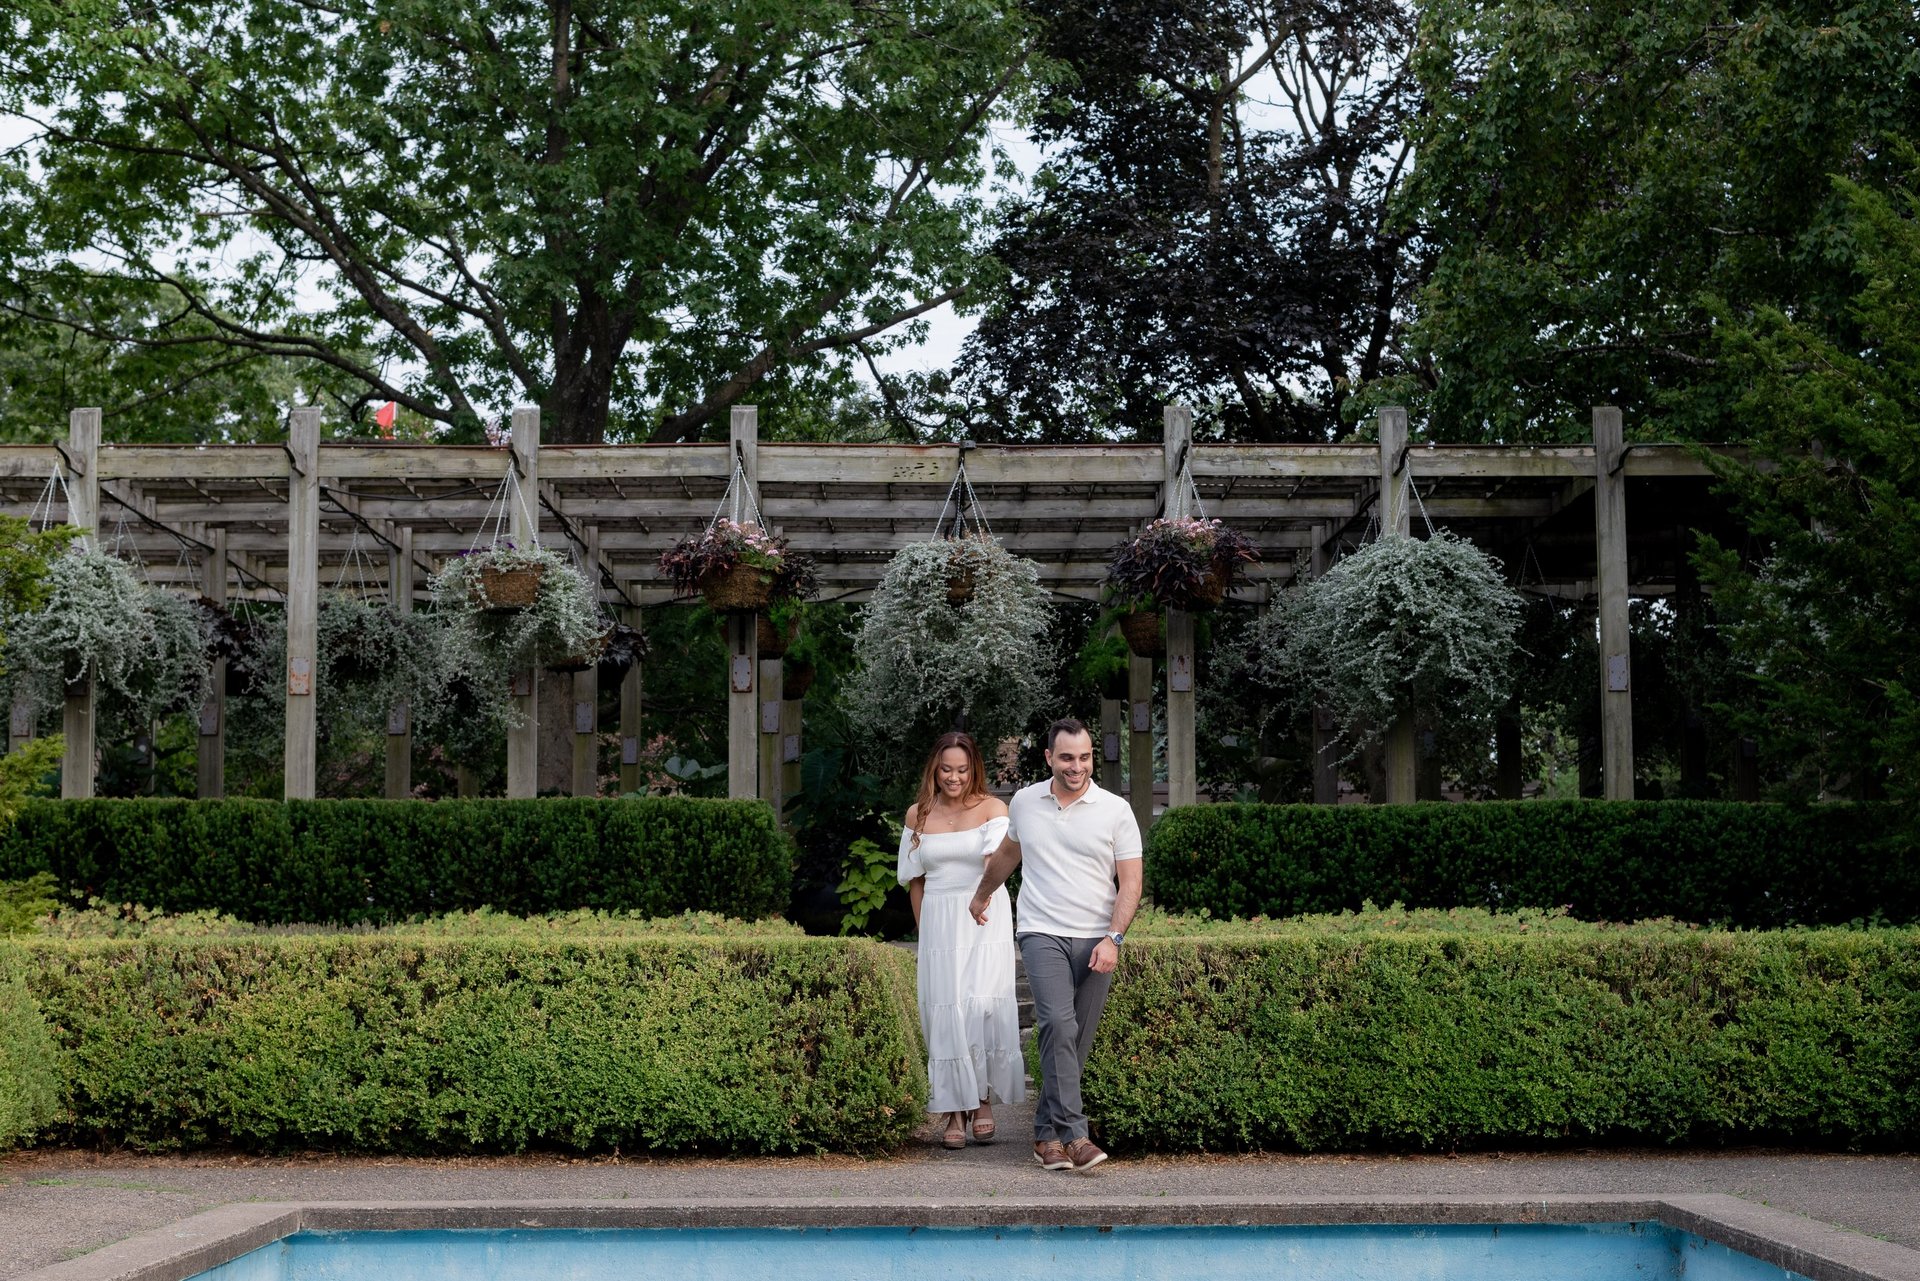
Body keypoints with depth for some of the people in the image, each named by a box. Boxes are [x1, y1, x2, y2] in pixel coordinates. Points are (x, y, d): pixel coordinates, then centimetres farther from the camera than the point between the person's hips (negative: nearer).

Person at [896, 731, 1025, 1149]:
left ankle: (984, 1100, 5)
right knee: (945, 1013, -2)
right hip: (939, 922, 2)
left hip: (987, 921, -2)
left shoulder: (992, 808, -1)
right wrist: (926, 929, 9)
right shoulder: (918, 815, 8)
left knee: (986, 1004, -12)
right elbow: (914, 878, 14)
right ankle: (956, 1111, 4)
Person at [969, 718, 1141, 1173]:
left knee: (1077, 1042, 2)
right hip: (1043, 934, 0)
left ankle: (1047, 1133, 15)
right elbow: (1008, 852, 27)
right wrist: (982, 895, 40)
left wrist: (1113, 939, -14)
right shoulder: (1024, 802, 7)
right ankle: (1073, 1133, -23)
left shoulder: (1116, 811, -1)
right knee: (1058, 1024, -20)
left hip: (1096, 941, 0)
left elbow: (1130, 881, -2)